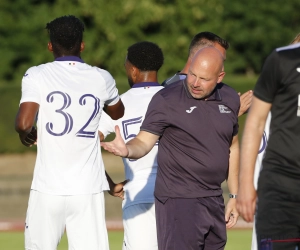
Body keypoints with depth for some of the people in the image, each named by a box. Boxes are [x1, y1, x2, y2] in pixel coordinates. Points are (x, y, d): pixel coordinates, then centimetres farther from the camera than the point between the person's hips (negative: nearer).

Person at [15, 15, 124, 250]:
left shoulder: (37, 76, -4)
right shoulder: (101, 78, 5)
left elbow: (24, 123, -16)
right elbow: (118, 113, 25)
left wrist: (27, 134, 6)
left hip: (48, 188, -1)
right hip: (88, 189, 1)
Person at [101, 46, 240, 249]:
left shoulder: (230, 100, 7)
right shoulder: (166, 100, -10)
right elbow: (144, 142, -12)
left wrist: (234, 196, 16)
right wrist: (127, 150, -36)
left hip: (215, 201, 6)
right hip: (178, 200, -6)